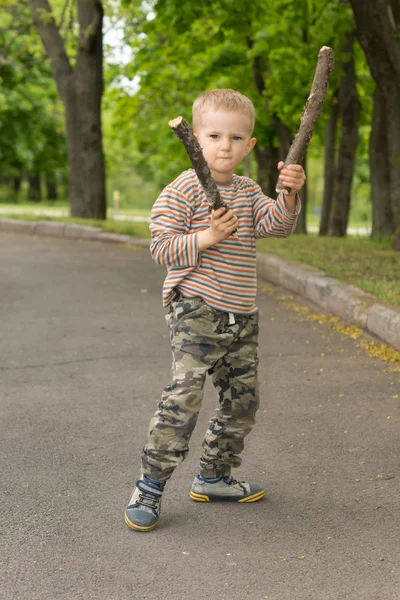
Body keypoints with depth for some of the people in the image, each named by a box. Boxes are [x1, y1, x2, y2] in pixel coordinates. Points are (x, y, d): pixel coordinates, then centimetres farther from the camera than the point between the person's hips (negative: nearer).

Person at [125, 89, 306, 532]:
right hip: (196, 312, -7)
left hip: (241, 317, 7)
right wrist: (205, 238, -22)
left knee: (243, 399, 12)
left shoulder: (249, 192, 14)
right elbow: (160, 247, -9)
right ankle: (150, 485, -6)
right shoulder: (182, 190, -5)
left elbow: (276, 225, -1)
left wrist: (289, 195, -19)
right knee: (183, 396, -17)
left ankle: (213, 477, 28)